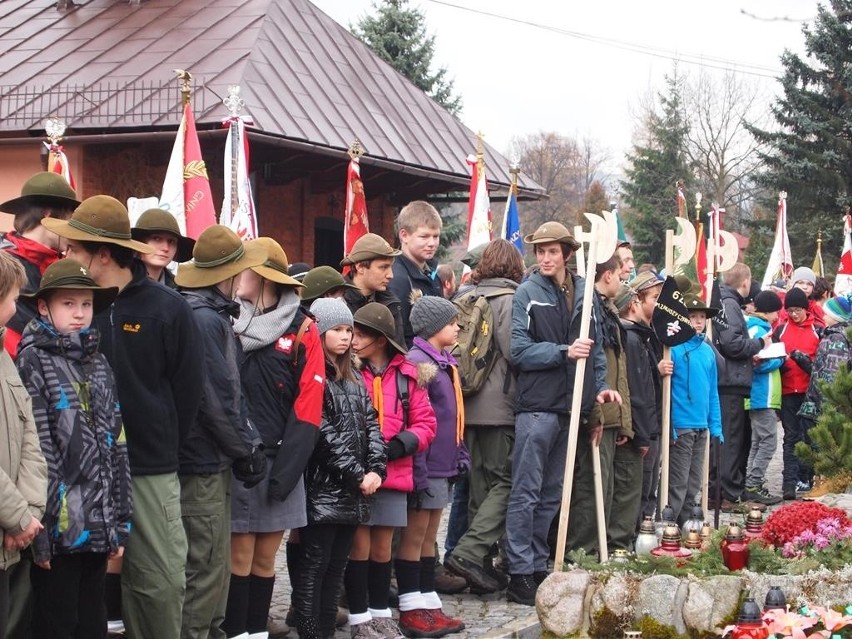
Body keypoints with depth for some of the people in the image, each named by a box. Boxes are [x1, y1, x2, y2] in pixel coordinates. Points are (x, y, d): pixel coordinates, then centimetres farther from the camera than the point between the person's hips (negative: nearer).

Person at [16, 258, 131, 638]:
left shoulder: (98, 363, 13)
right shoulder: (33, 361, -6)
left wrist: (120, 520, 10)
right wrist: (41, 526, -17)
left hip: (99, 524, 6)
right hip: (59, 526, -6)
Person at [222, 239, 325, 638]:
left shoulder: (302, 331, 0)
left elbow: (307, 407, -4)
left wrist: (286, 469, -11)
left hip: (279, 460, 0)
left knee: (265, 558, 8)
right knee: (240, 556, -1)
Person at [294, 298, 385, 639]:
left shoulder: (354, 378, 17)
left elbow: (371, 425, 11)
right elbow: (323, 433, -14)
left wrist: (376, 469, -4)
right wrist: (358, 475, -14)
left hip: (354, 491, 7)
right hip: (323, 488, -7)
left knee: (336, 567, 10)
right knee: (314, 567, -3)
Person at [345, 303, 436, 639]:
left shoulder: (408, 374, 4)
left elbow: (425, 422, 6)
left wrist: (401, 444, -9)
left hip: (393, 472, 3)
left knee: (382, 548, 12)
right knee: (360, 545, 0)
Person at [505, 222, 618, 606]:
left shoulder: (584, 293, 8)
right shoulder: (528, 293, -4)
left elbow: (595, 345, 16)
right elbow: (519, 350, -10)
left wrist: (599, 386, 6)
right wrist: (564, 352, -19)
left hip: (571, 404, 5)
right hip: (537, 405, -5)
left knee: (552, 494, 12)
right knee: (526, 492, -3)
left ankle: (538, 566, 21)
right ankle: (520, 574, 0)